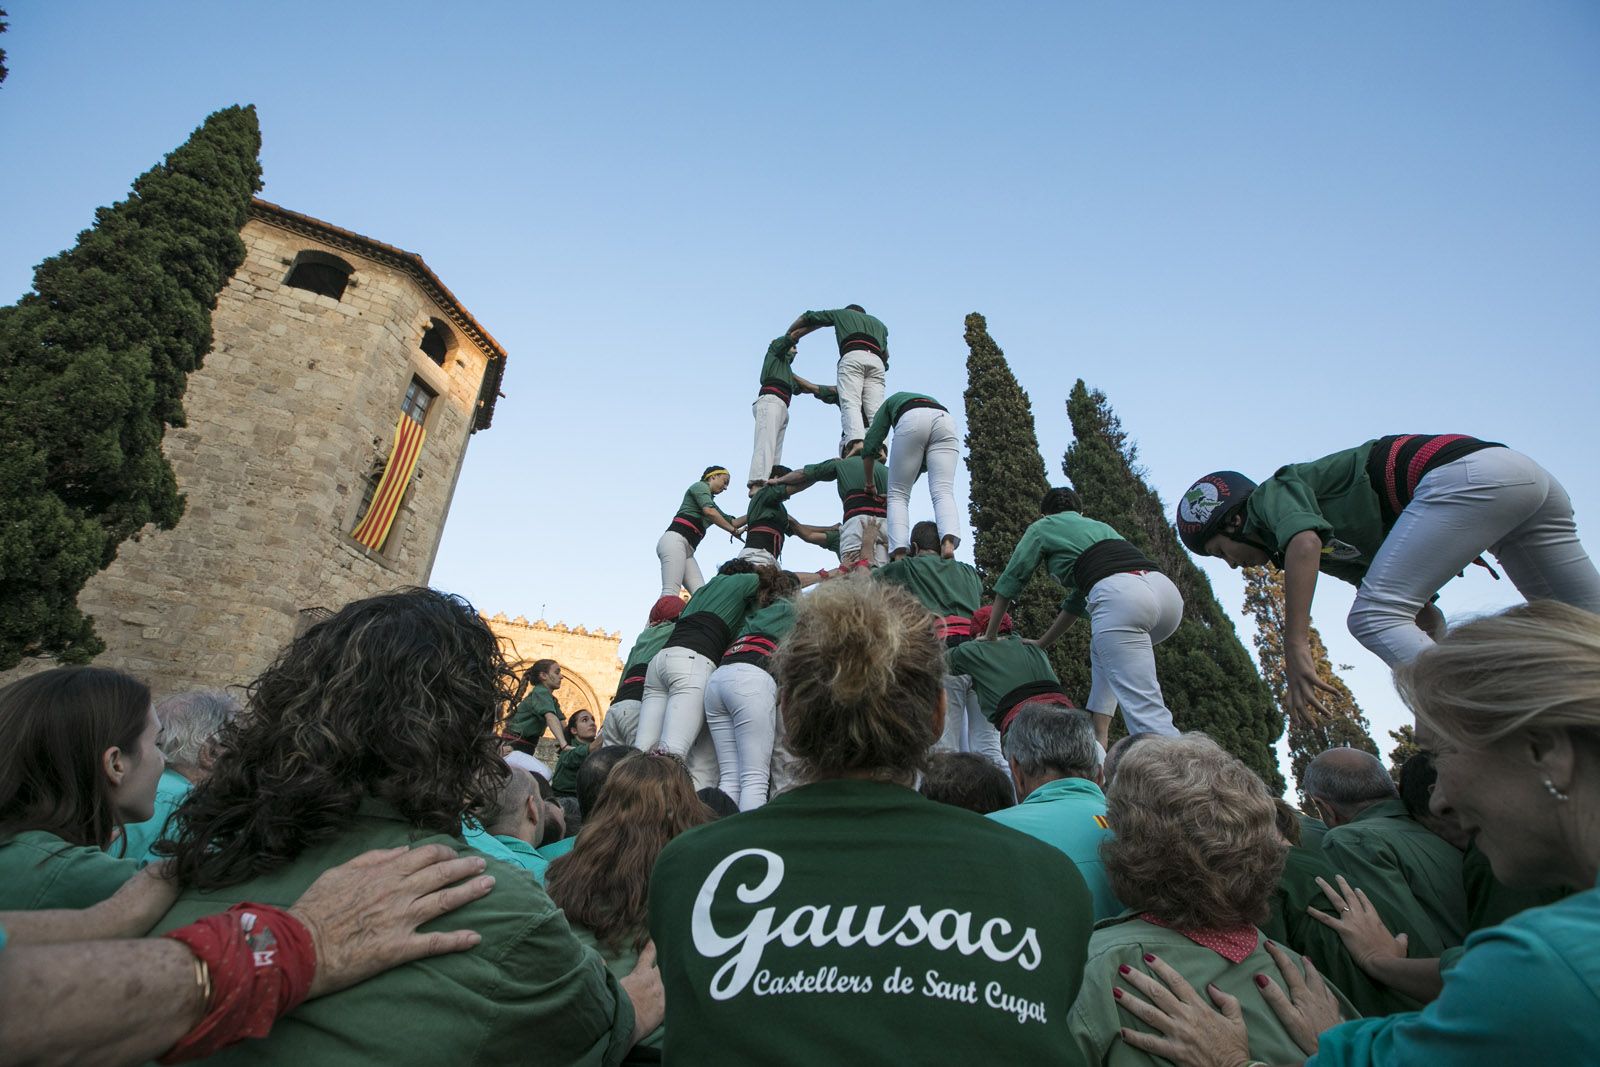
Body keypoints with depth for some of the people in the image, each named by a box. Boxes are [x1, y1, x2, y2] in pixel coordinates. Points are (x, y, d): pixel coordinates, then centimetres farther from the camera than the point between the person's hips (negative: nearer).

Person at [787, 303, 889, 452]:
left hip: (852, 357, -3)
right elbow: (885, 354, 34)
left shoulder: (843, 313, 33)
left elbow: (806, 317, 39)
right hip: (876, 361, 3)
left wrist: (788, 337, 50)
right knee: (875, 410, -10)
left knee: (850, 404, -19)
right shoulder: (879, 323, 40)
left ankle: (855, 442, -44)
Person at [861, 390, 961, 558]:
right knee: (943, 492, -7)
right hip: (946, 421, 3)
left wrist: (869, 485, 33)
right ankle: (949, 542, -35)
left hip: (912, 420, -3)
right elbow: (924, 461, 40)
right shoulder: (931, 401, 45)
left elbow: (870, 446, 23)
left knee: (898, 495, 3)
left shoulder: (891, 401, 38)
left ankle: (899, 556, -14)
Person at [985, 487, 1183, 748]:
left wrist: (990, 636, 36)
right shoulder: (1100, 526, 38)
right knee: (1102, 649, 33)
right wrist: (1042, 643, 46)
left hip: (1119, 597, -7)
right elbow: (1078, 601, 40)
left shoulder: (1043, 527, 22)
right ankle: (1098, 734, 20)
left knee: (1145, 710, -11)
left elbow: (1010, 582, 24)